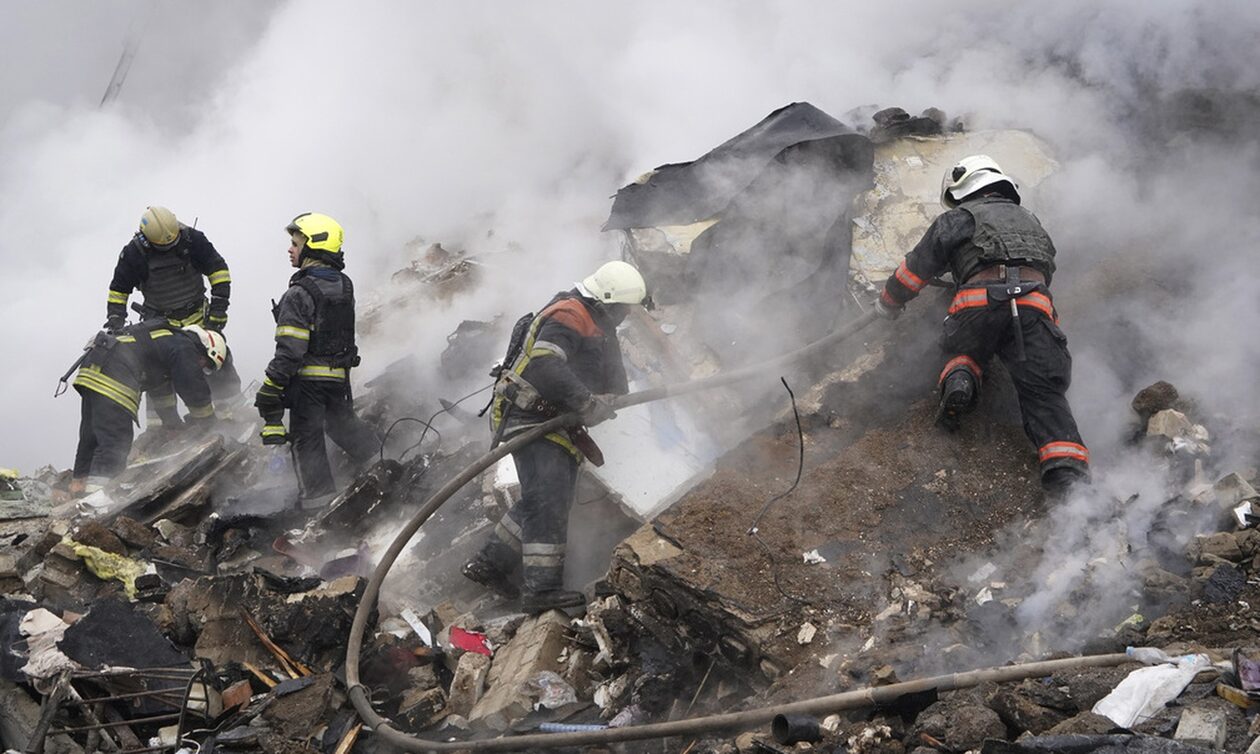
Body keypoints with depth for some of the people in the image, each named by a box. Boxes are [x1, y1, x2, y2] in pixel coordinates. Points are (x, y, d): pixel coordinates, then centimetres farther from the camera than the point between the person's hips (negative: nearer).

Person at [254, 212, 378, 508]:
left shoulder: (300, 293, -21)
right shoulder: (344, 285, 2)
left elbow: (290, 349, -23)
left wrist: (270, 388, -18)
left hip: (308, 376, -7)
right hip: (340, 374, 7)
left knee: (307, 434, 7)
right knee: (343, 423, 25)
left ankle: (320, 492, 10)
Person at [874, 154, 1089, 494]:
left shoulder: (958, 219, 22)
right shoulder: (1030, 220, 36)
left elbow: (916, 268, 25)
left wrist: (887, 305, 40)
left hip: (979, 303, -2)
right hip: (1035, 304, 2)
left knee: (963, 351, 29)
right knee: (1044, 394, -3)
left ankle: (959, 379, -6)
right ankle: (1068, 472, -27)